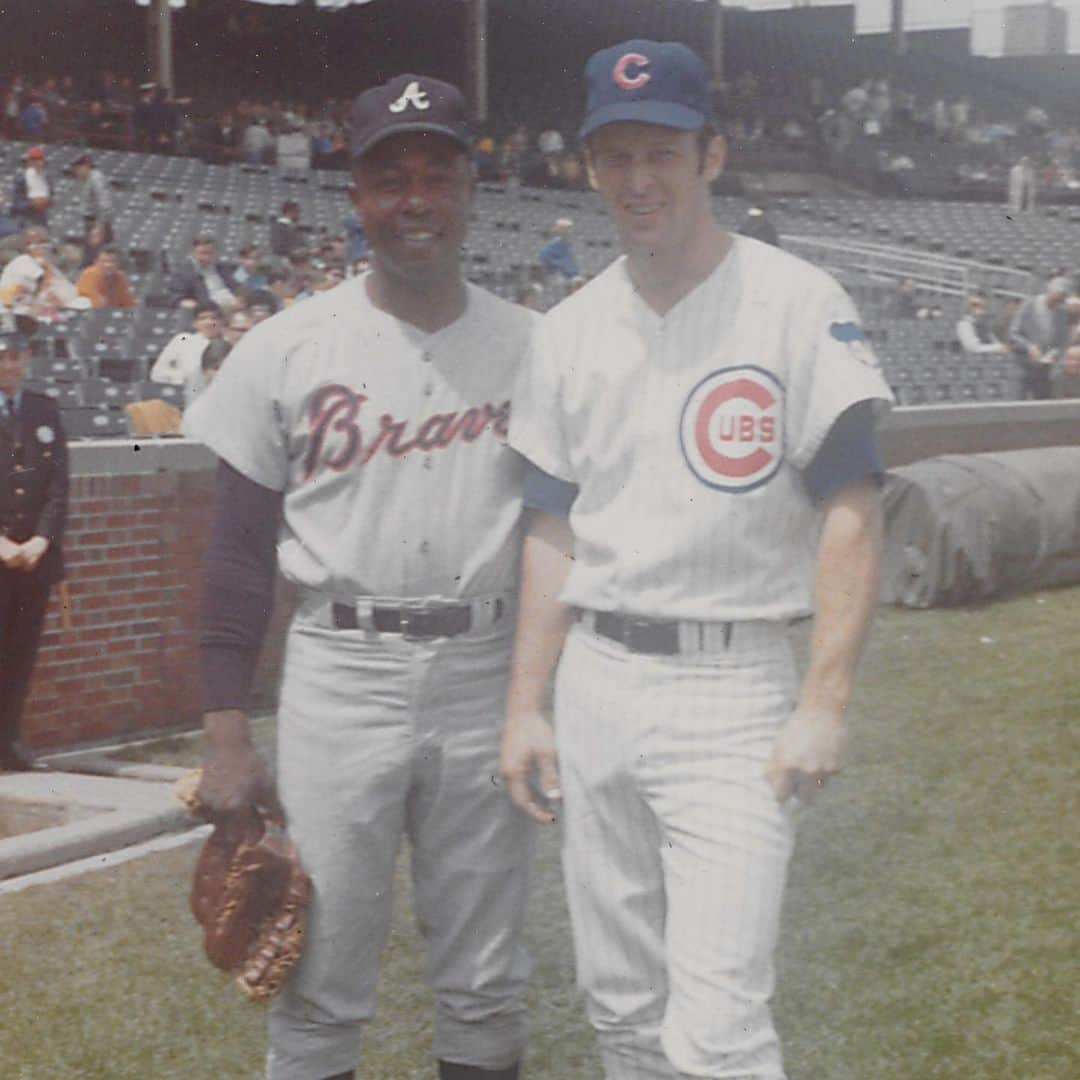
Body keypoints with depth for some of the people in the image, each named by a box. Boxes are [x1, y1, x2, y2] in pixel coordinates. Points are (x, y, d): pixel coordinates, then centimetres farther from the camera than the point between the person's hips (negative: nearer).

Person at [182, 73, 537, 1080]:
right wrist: (225, 735, -4)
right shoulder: (287, 349, 0)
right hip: (339, 671, -1)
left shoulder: (531, 346, 5)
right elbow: (238, 551, 1)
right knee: (318, 978, 2)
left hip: (486, 674, 2)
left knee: (486, 980, 9)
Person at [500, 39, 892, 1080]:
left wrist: (824, 705, -15)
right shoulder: (567, 331, 10)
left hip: (731, 688, -5)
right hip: (594, 679, 6)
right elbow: (553, 532, 14)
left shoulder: (798, 303, -6)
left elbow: (849, 513, -8)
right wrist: (525, 706, 10)